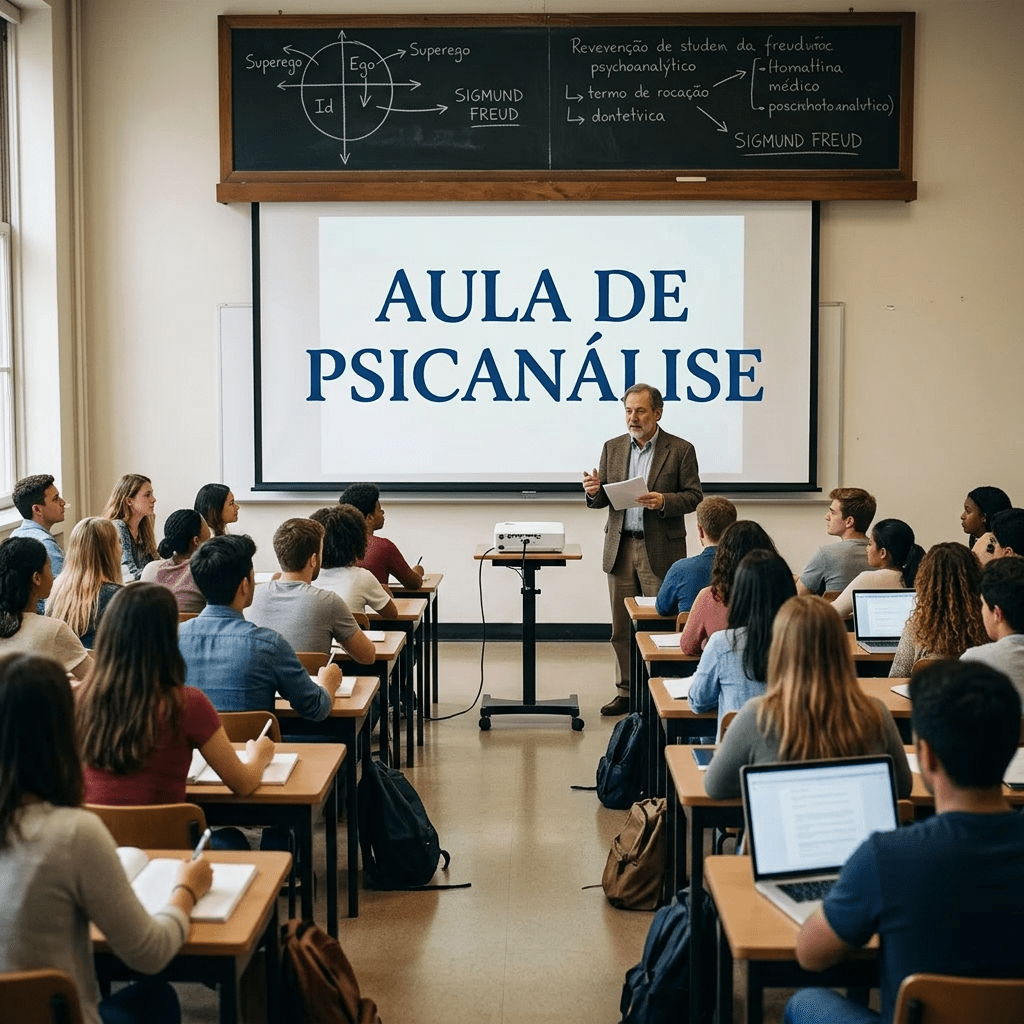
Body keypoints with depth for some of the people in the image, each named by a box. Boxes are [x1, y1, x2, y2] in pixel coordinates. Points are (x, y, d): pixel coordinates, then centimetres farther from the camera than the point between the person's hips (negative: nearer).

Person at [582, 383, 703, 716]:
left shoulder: (680, 450, -1)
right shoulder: (613, 448, 11)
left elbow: (694, 496, -3)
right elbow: (603, 499, 13)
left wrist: (663, 501, -20)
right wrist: (594, 491, -10)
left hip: (660, 550, -4)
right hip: (620, 548, 4)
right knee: (621, 628, 7)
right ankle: (626, 692, 17)